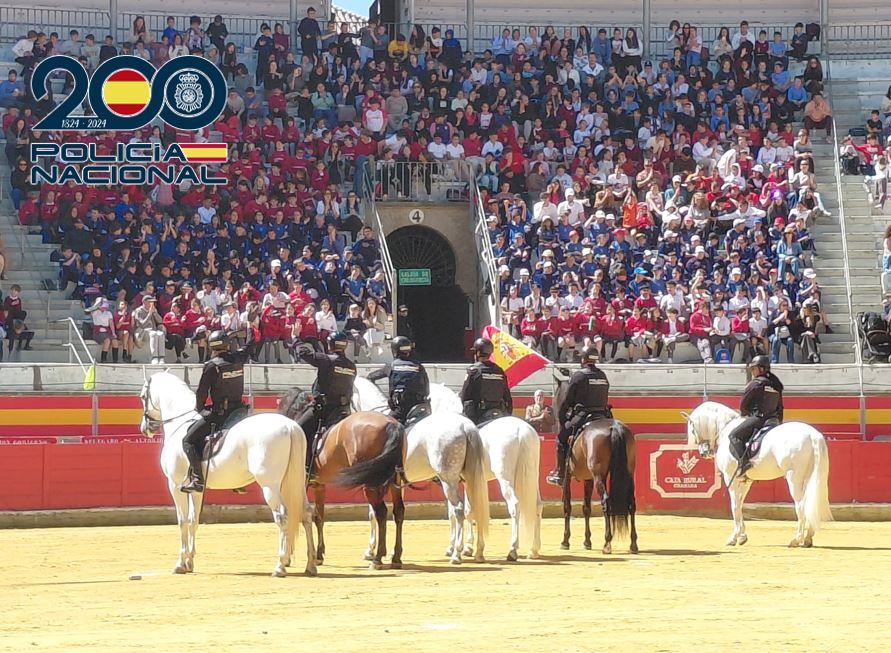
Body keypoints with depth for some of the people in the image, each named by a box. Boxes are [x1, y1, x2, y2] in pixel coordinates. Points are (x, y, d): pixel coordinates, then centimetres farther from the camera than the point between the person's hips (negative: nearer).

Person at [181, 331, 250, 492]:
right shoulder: (238, 359, 3)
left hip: (218, 413, -7)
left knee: (189, 440, 0)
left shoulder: (212, 366, -11)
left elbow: (202, 392, -5)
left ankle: (197, 479, -14)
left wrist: (200, 409, 12)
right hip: (238, 410, 7)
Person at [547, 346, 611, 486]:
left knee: (562, 438, 6)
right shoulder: (603, 376, 12)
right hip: (603, 415, 6)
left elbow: (567, 400, -4)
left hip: (582, 416, -6)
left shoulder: (578, 376, -7)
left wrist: (561, 419, 5)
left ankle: (560, 474, 3)